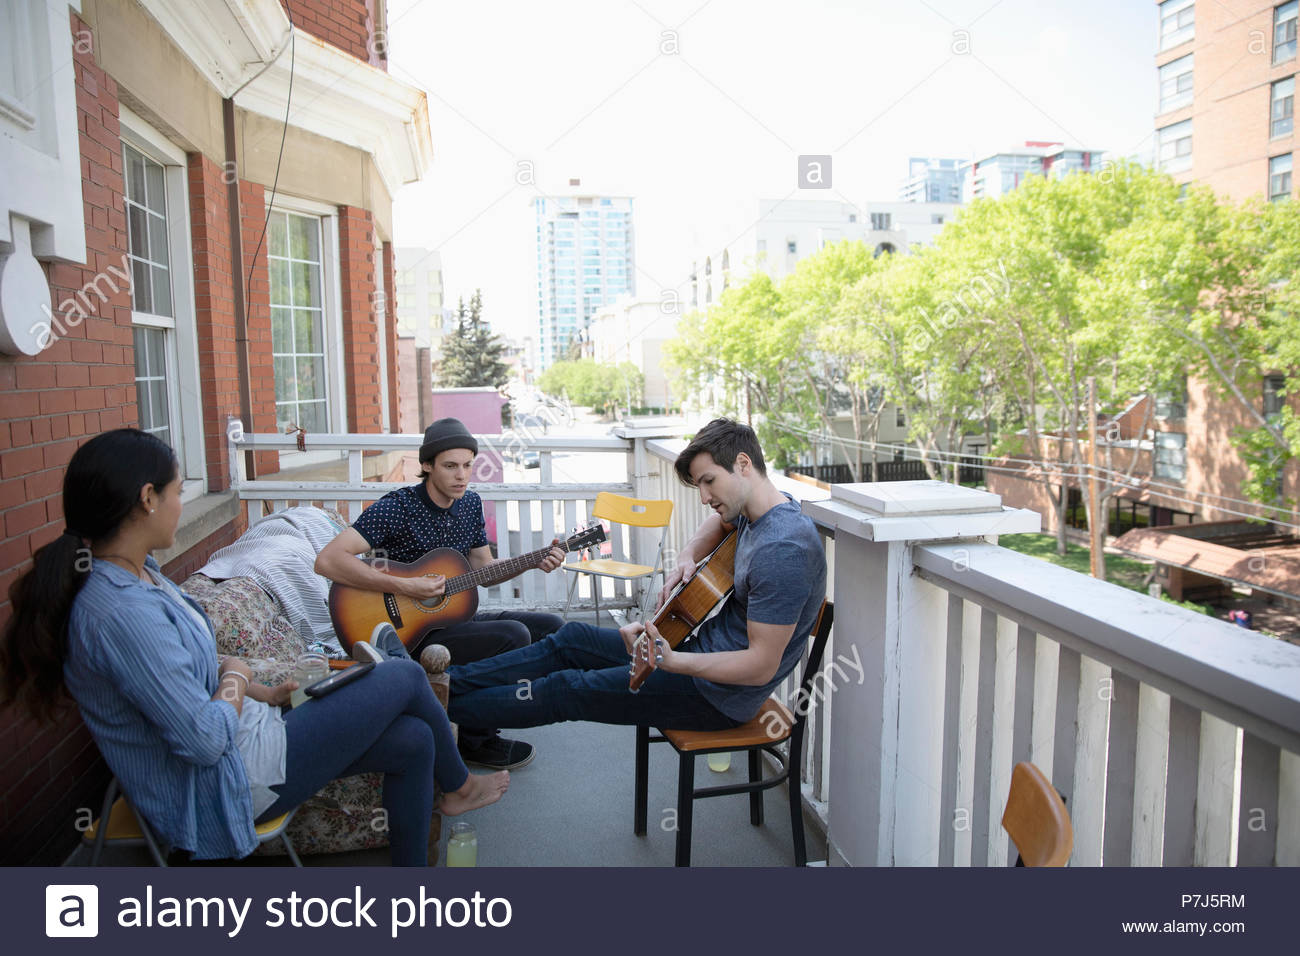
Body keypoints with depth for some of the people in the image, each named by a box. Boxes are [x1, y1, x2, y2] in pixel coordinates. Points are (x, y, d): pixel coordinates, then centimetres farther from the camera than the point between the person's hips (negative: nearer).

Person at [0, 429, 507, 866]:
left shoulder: (136, 573, 3)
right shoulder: (120, 613, -30)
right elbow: (205, 739, -28)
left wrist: (254, 691, 5)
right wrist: (236, 676, -10)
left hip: (241, 733, 10)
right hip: (227, 780, -10)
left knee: (413, 741, 5)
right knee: (404, 677, -4)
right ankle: (457, 786, 27)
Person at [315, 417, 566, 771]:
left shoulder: (470, 503, 5)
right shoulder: (398, 507, -18)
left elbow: (484, 569, 13)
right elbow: (328, 560, -26)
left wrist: (532, 562, -4)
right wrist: (404, 587, -30)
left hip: (454, 617, 8)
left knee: (551, 626, 1)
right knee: (513, 635, -26)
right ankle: (475, 739, -6)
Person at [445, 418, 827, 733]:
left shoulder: (781, 550, -29)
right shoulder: (754, 511, 2)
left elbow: (762, 665, -29)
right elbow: (721, 521, 28)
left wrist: (670, 662, -35)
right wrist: (688, 558, 7)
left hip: (721, 692, -10)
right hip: (706, 645, 10)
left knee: (565, 691, -1)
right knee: (570, 639, 10)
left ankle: (438, 705, 15)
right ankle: (449, 680, 18)